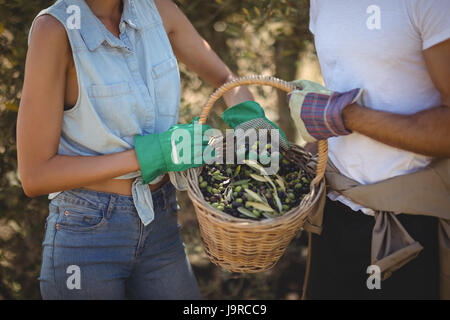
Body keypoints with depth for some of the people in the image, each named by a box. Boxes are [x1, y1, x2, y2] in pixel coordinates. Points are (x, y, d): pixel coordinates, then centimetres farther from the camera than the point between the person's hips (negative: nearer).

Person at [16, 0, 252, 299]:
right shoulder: (54, 29, -18)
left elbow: (227, 79, 13)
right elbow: (34, 176, -18)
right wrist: (150, 154, -20)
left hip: (159, 227, 5)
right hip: (86, 233, -5)